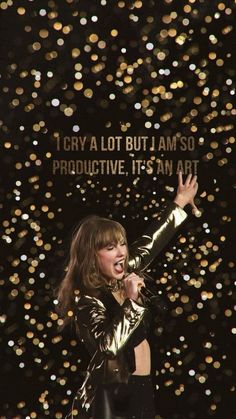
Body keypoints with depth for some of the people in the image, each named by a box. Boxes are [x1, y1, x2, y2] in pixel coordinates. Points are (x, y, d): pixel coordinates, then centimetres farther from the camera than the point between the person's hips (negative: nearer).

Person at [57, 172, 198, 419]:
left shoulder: (124, 274, 3)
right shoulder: (85, 297, -17)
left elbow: (150, 241, 18)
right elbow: (109, 344, -32)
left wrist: (180, 202, 26)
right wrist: (130, 300, -28)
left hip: (141, 388, 7)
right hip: (110, 395, -7)